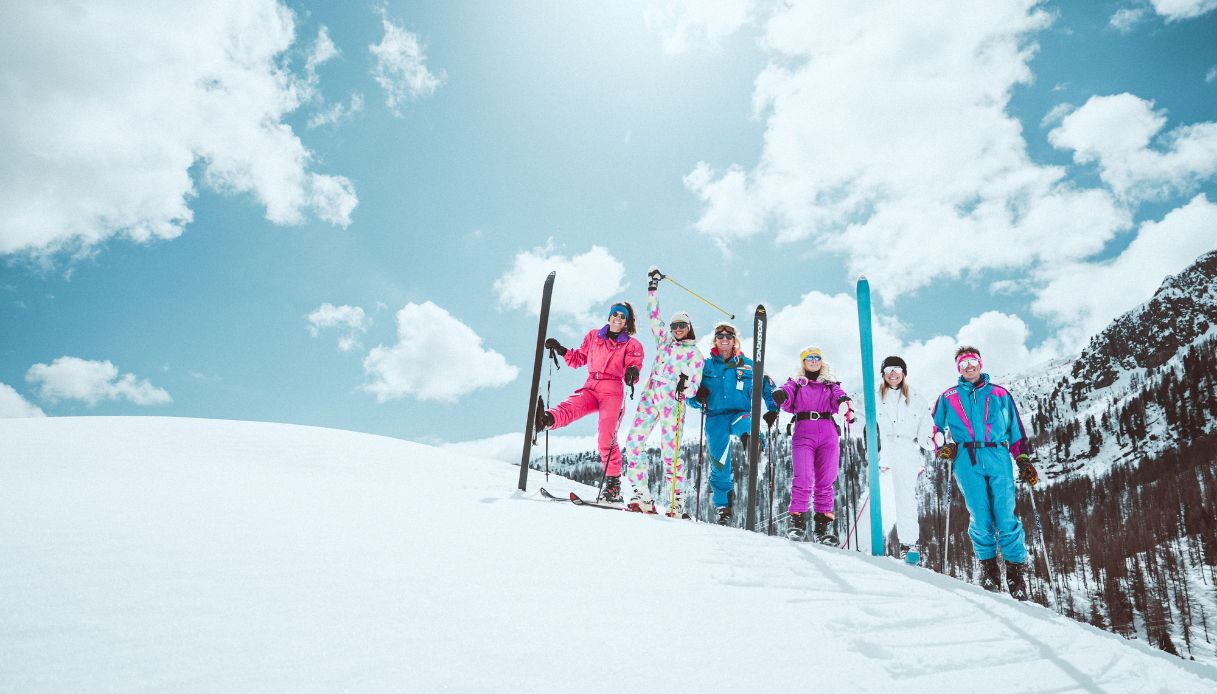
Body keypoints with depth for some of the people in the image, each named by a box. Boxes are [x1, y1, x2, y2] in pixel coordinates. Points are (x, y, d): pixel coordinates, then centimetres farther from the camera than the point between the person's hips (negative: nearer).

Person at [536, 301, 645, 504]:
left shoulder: (632, 345, 10)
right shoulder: (593, 336, 18)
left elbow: (633, 368, -3)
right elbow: (579, 359, 23)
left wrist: (632, 373, -26)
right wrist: (560, 350, 9)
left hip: (612, 392, -3)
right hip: (591, 388, 3)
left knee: (606, 439, -14)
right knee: (570, 407, -30)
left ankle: (613, 484, -7)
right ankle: (544, 419, -62)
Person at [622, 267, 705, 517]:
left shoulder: (695, 354, 6)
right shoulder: (665, 340, 19)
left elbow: (695, 384, -1)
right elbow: (654, 314, 23)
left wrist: (685, 388, -23)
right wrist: (653, 286, 21)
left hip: (672, 402, -5)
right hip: (650, 396, 5)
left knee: (670, 450, -11)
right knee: (633, 443, -5)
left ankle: (677, 501, -6)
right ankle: (642, 496, -3)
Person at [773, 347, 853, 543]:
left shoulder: (831, 385, 23)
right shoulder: (796, 383, 19)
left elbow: (839, 396, 1)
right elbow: (787, 392, -4)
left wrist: (845, 402, -23)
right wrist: (781, 395, -28)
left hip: (828, 435, 2)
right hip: (803, 433, -2)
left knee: (826, 481, -2)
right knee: (803, 478, -15)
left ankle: (822, 525, 3)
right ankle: (797, 520, -10)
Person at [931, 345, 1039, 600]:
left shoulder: (1000, 395, 19)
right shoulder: (948, 398, 19)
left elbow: (1016, 431, 18)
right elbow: (935, 427, 19)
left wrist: (1024, 460, 10)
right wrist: (942, 447, 0)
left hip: (998, 458, 0)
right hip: (967, 461, 0)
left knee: (1006, 518, -9)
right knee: (980, 518, -6)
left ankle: (1017, 570, -2)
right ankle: (988, 567, 7)